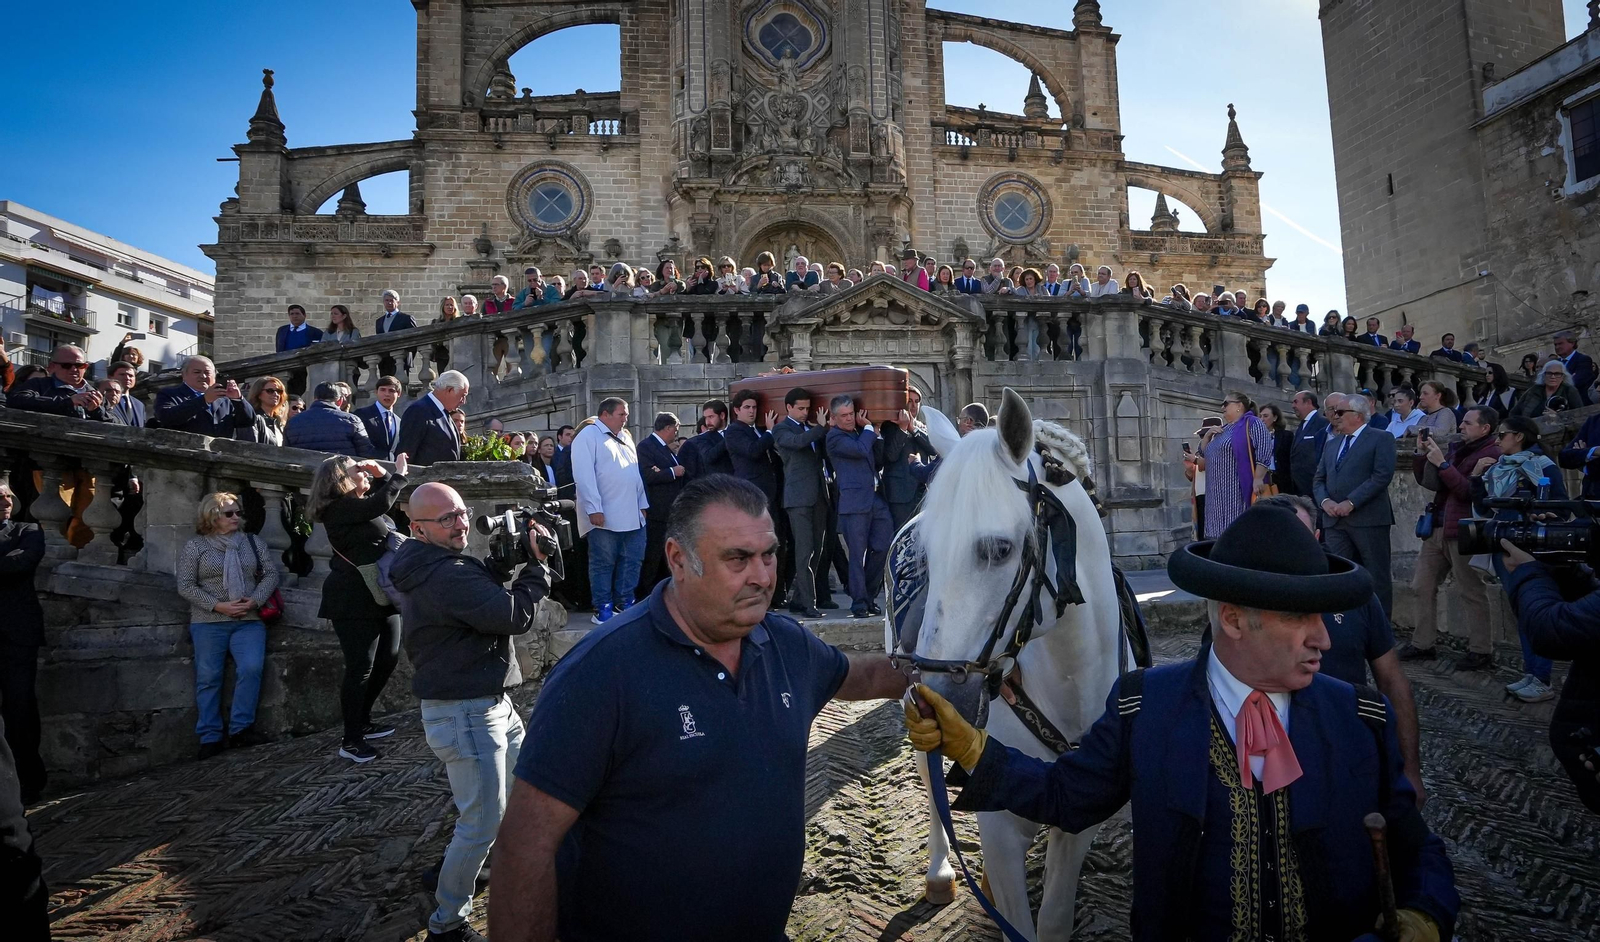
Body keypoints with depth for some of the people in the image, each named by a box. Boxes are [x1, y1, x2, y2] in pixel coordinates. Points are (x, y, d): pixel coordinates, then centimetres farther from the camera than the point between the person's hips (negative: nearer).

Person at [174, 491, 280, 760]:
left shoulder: (254, 542, 10)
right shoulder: (194, 546, 3)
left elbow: (271, 574, 6)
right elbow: (185, 586, -2)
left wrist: (254, 600, -10)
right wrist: (218, 606, -13)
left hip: (249, 621, 1)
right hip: (208, 622, -1)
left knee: (251, 669, -15)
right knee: (208, 678, 0)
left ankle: (240, 729, -4)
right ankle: (210, 737, 8)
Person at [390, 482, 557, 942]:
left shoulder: (430, 566, 10)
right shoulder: (445, 575, -24)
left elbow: (488, 604, 13)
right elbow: (517, 615, -28)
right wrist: (538, 565, -15)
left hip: (492, 704, 11)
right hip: (466, 713, -11)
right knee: (484, 822, 0)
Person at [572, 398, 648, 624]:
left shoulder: (625, 437, 19)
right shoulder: (588, 436, -5)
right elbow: (584, 476, -14)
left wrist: (642, 504, 15)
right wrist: (594, 509, -19)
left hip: (633, 516, 7)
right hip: (604, 516, -7)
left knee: (631, 561, 9)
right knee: (603, 563, 1)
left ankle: (624, 604, 20)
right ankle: (603, 610, 9)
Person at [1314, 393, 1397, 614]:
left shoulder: (1381, 439, 1)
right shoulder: (1332, 444, 21)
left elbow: (1382, 475, -11)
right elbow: (1319, 480, 18)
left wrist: (1351, 503, -16)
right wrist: (1324, 501, -3)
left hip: (1368, 519, -6)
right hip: (1335, 521, 6)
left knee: (1377, 578, 0)